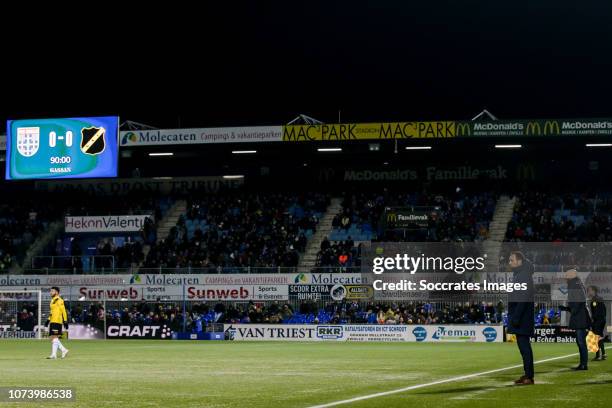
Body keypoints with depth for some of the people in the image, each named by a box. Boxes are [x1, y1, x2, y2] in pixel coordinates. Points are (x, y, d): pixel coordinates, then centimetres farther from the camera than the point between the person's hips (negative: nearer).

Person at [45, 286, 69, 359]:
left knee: (54, 337, -11)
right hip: (52, 322, 10)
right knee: (52, 338, 7)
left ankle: (54, 355, -11)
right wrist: (48, 320, 22)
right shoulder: (53, 300, 20)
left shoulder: (59, 300, -8)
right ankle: (64, 350, 15)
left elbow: (63, 311, -12)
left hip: (57, 322, -10)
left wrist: (65, 321, -15)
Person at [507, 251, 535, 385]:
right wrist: (514, 317, 20)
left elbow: (523, 299, -21)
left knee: (524, 345, -10)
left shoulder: (524, 276, -15)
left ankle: (529, 377, -9)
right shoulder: (518, 275, 17)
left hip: (522, 317, -10)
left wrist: (516, 317, -23)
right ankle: (527, 374, 17)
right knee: (523, 345, 12)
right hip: (518, 317, 10)